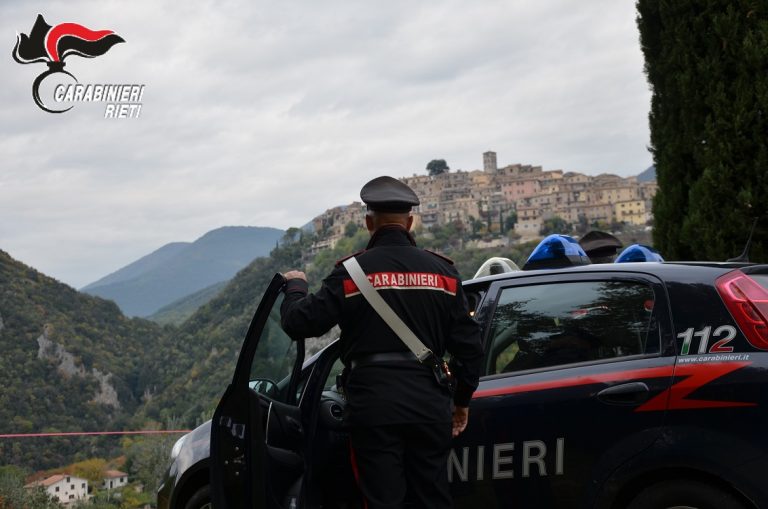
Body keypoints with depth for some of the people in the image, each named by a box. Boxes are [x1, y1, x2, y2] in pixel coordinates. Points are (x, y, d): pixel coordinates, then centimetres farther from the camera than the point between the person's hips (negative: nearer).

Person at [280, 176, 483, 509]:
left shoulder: (352, 272, -5)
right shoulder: (442, 271, 5)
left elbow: (298, 323, -4)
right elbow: (469, 346, 6)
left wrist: (295, 286, 17)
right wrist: (462, 401, 19)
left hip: (374, 408, -3)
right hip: (429, 405, 3)